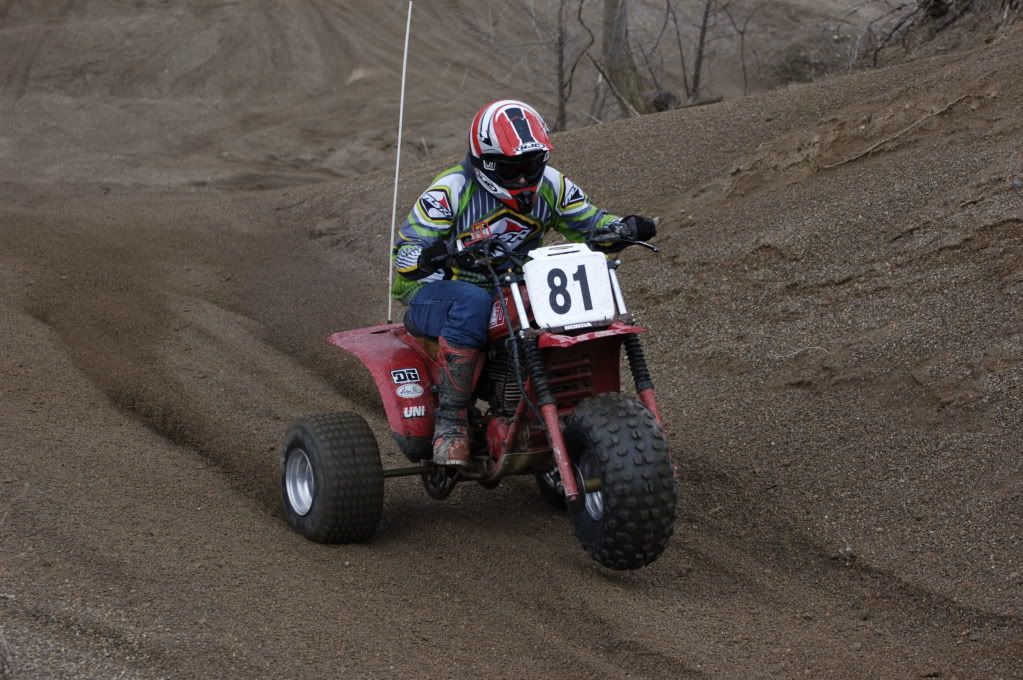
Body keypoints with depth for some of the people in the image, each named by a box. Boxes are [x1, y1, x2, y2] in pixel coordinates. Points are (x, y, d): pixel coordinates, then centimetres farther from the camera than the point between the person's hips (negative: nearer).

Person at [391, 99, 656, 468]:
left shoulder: (551, 186, 4)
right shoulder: (450, 191, -12)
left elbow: (591, 225, 14)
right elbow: (403, 251, -15)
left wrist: (625, 228, -9)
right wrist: (430, 255, -40)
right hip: (433, 294, -5)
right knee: (472, 304, -42)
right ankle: (449, 423, -36)